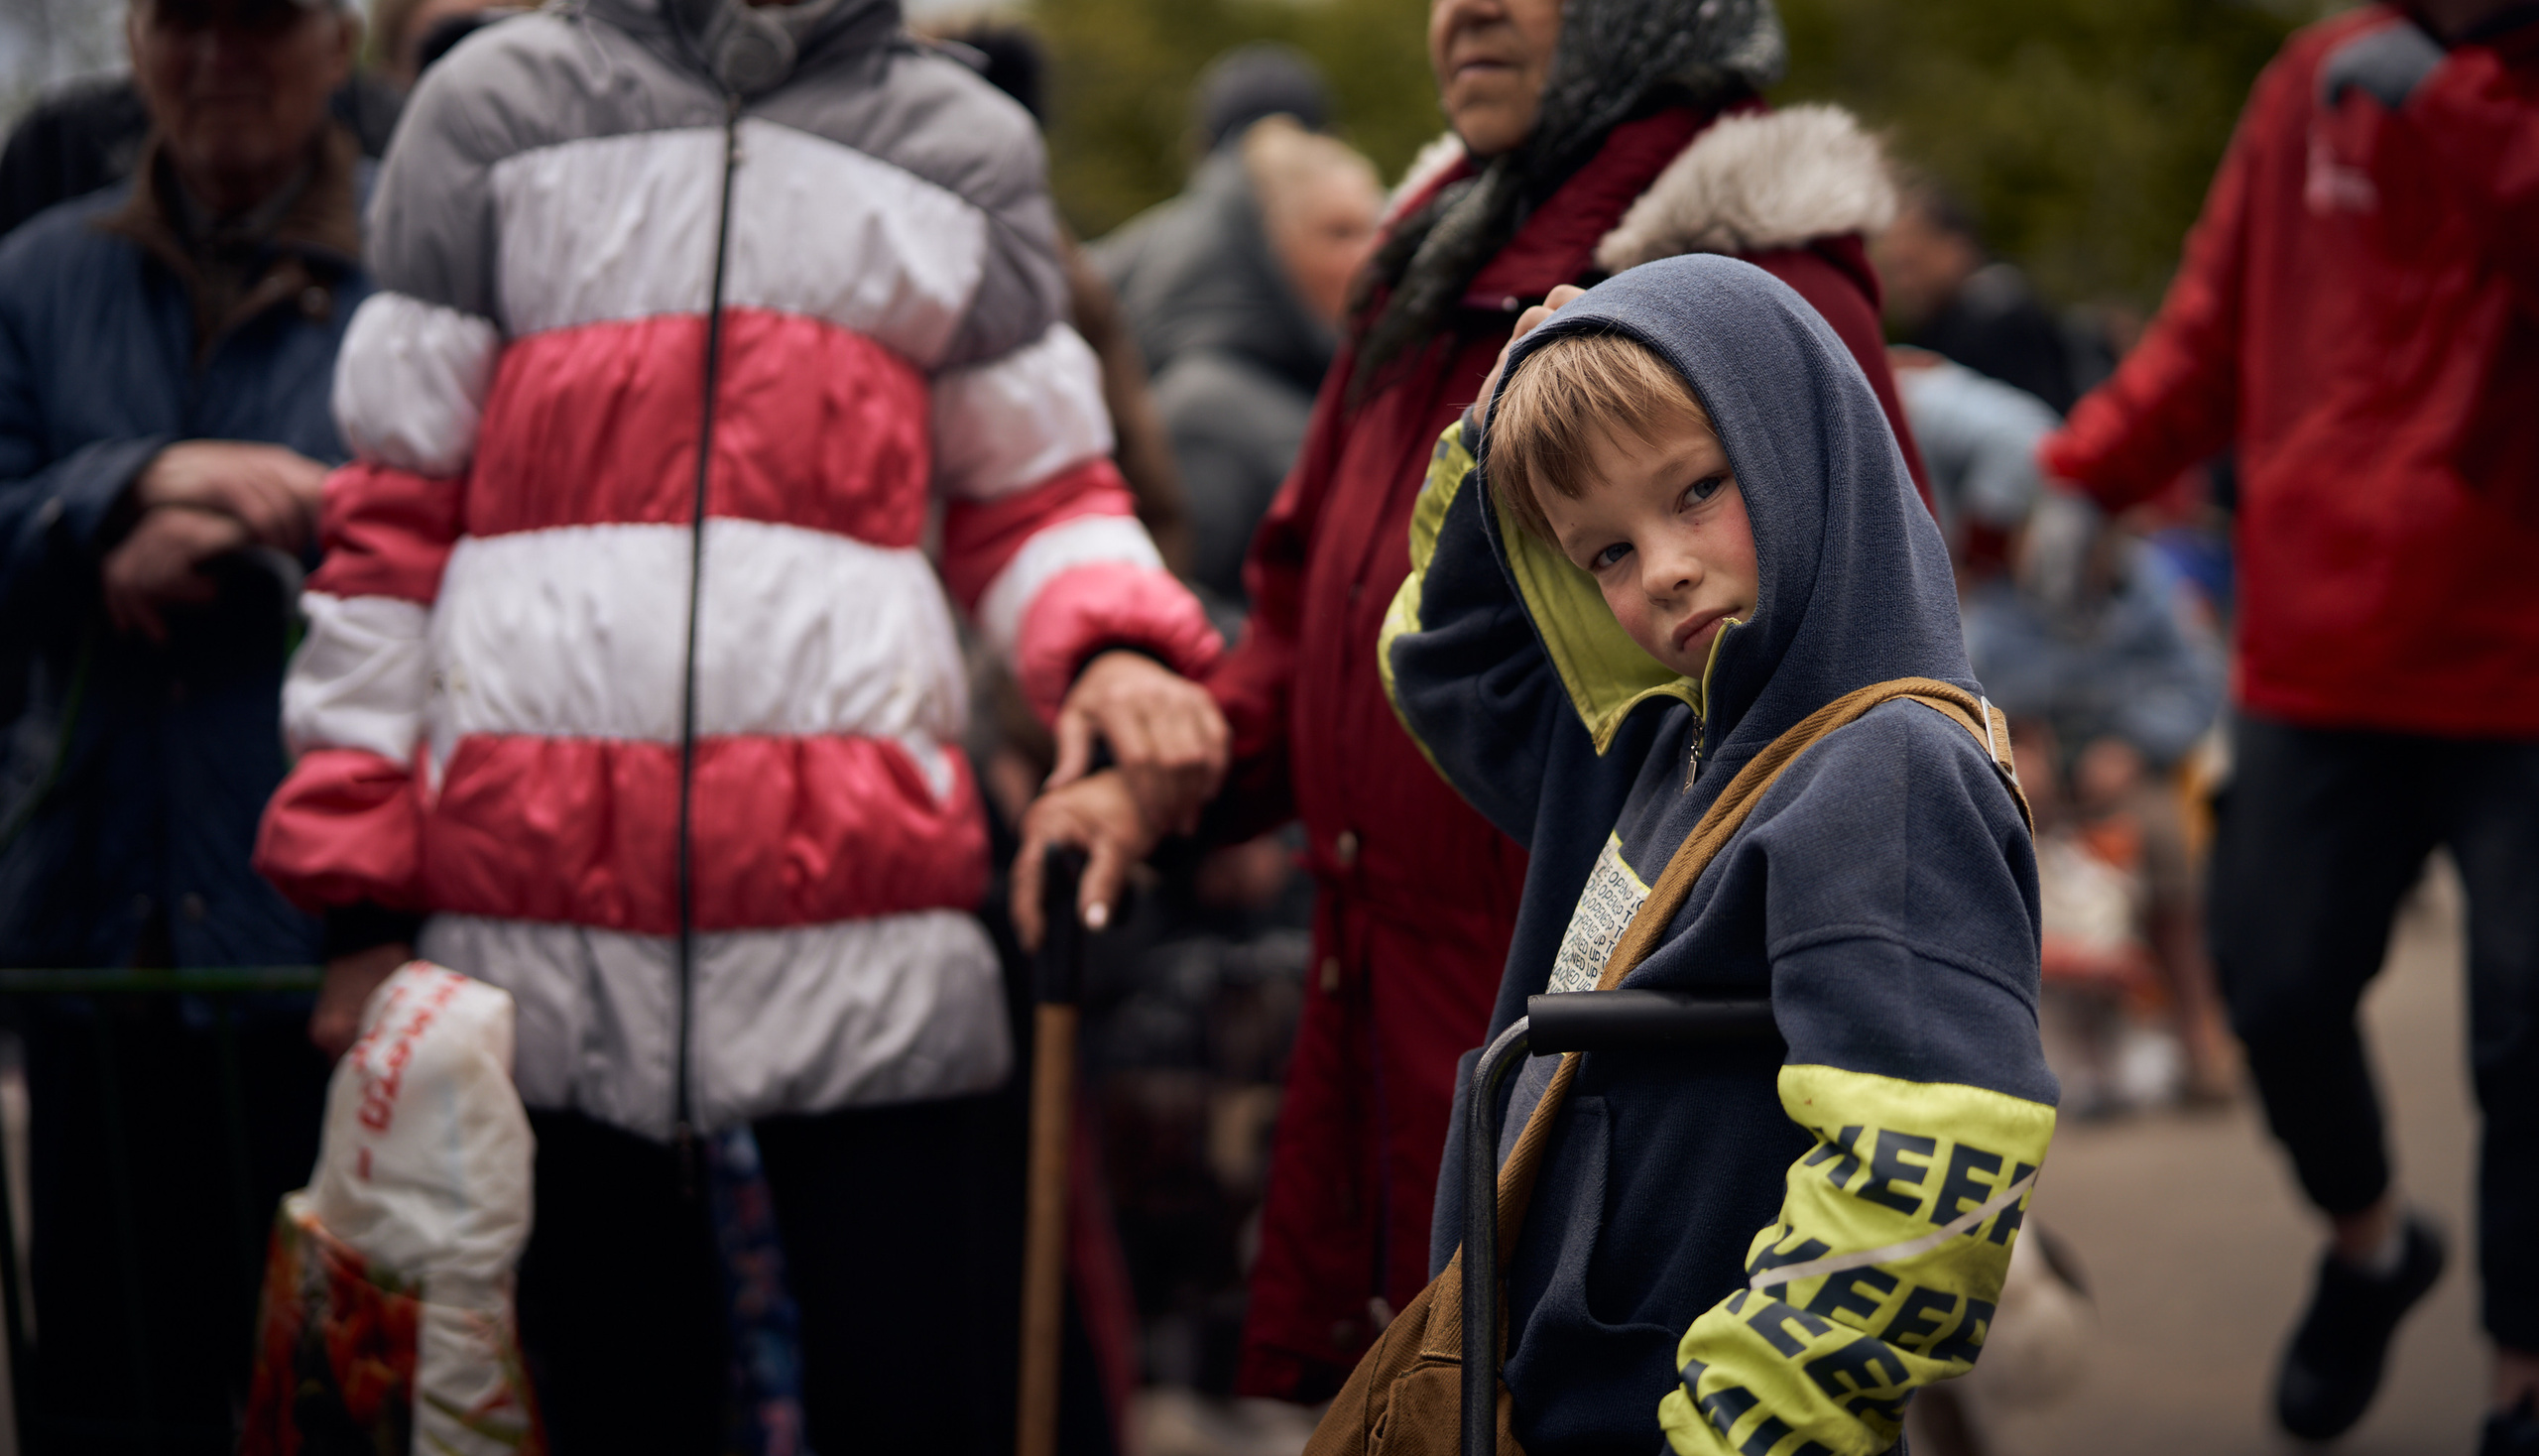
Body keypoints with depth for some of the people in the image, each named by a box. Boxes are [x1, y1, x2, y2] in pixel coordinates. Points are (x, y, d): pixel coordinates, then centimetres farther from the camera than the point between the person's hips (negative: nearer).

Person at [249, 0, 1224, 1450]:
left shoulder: (967, 146, 12)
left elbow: (1034, 496, 16)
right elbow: (399, 505, 9)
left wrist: (1113, 650, -8)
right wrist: (362, 884, 4)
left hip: (857, 876, 0)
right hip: (531, 877, 0)